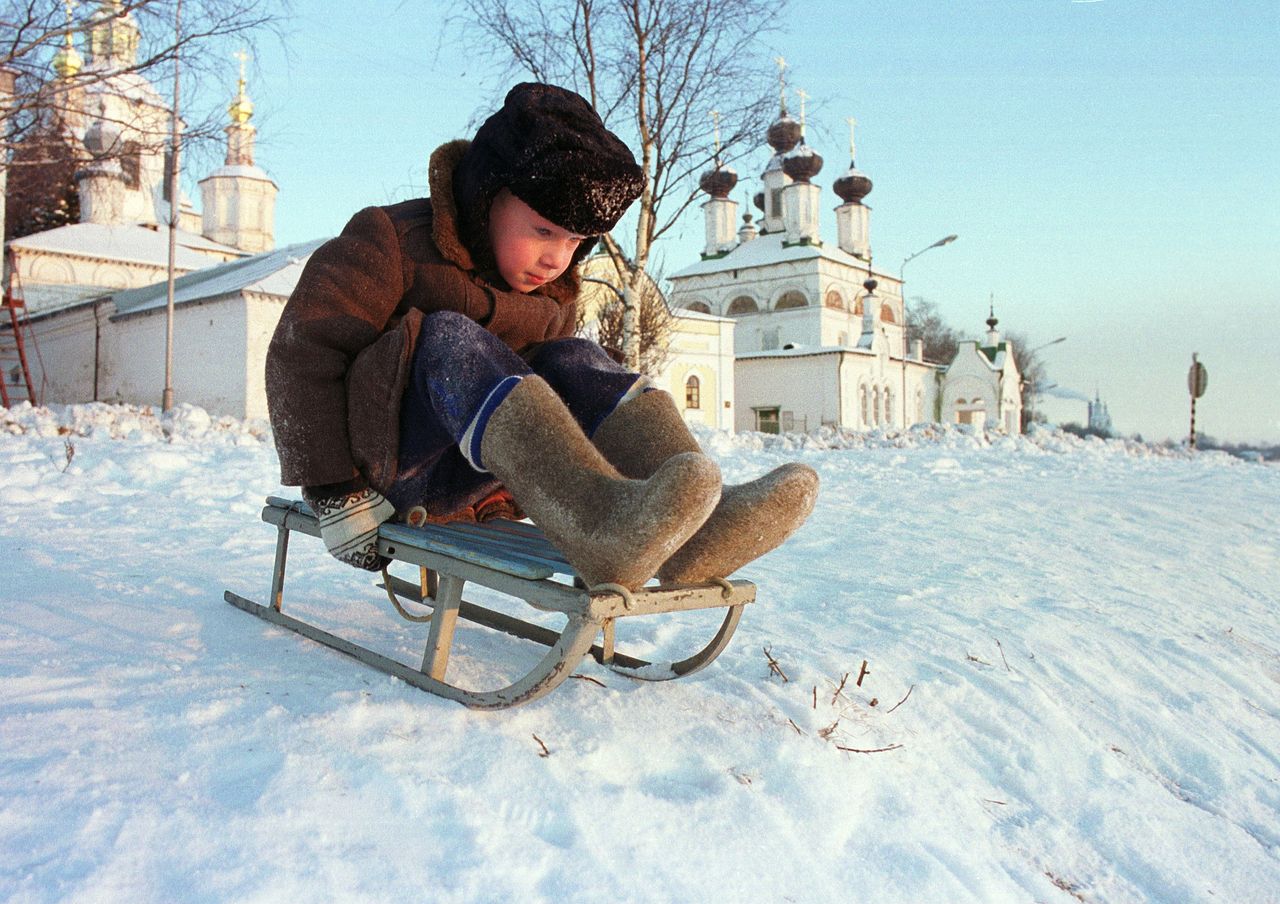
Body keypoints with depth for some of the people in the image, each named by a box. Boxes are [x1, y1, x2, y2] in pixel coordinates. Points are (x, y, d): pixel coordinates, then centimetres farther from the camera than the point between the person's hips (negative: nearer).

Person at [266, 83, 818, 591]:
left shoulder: (555, 296, 9)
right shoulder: (390, 244, -8)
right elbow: (302, 355, -11)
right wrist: (331, 488, -16)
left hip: (474, 484, 5)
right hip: (386, 471, -4)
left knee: (575, 362, -19)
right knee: (449, 339, -31)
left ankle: (696, 531, -44)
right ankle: (596, 520, -57)